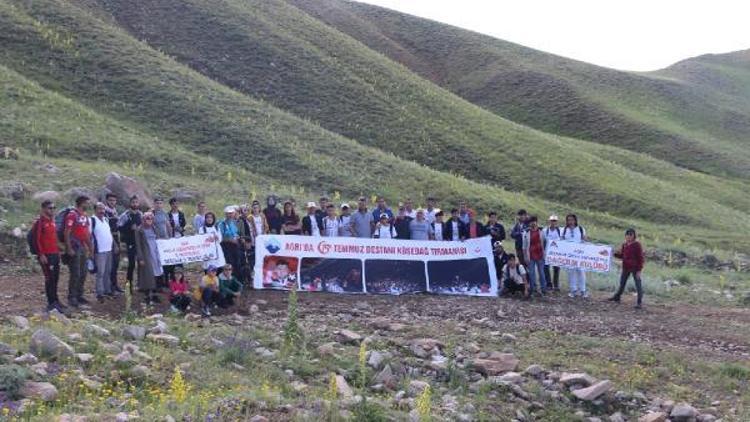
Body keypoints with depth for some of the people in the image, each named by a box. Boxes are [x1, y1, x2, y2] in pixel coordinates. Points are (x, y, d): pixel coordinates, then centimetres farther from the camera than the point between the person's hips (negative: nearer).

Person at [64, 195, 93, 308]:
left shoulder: (85, 216, 13)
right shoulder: (72, 215, -12)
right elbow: (66, 233, -16)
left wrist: (90, 248, 18)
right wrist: (69, 249, -21)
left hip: (83, 248, 8)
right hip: (74, 248, -8)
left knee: (83, 273, 12)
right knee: (75, 274, -7)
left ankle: (79, 296, 21)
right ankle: (72, 298, 1)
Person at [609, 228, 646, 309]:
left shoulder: (637, 245, -12)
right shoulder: (624, 245, 7)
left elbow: (641, 258, -12)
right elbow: (621, 255, 15)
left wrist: (639, 270, -16)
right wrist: (614, 254, -3)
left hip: (635, 268, -7)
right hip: (626, 268, 7)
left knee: (638, 284, -1)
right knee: (622, 283, 19)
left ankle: (640, 302, 3)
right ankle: (617, 297, 34)